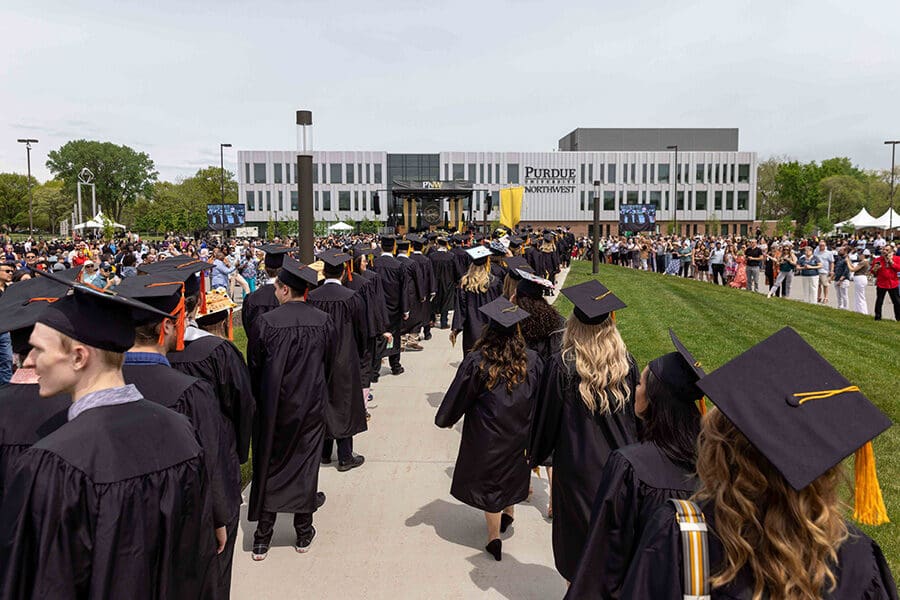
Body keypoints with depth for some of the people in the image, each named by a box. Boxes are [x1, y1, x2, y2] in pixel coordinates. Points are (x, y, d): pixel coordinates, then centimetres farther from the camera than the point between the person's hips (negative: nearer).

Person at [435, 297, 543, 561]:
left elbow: (457, 398, -11)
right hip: (520, 436, 3)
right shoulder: (532, 361, -12)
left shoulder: (475, 362, -21)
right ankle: (508, 513, 45)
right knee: (512, 473, 28)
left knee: (489, 481, 14)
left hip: (487, 437, -3)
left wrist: (444, 419, 8)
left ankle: (494, 536, 22)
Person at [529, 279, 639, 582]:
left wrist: (535, 455, 7)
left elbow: (546, 416, -9)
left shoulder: (562, 366, -18)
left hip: (577, 463, -3)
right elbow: (636, 413, 3)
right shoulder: (627, 363, -7)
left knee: (577, 530, 14)